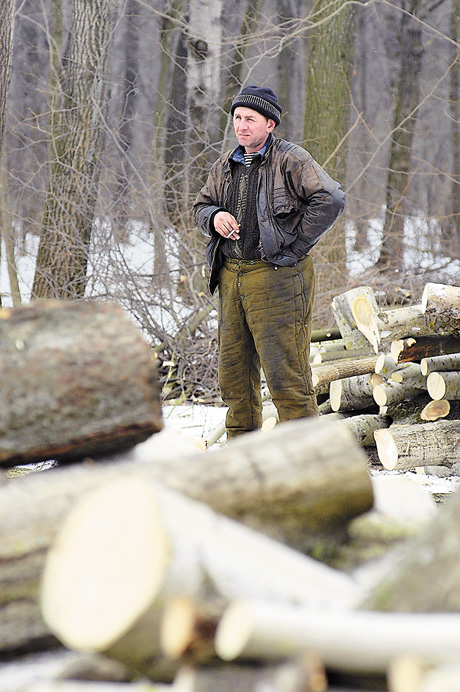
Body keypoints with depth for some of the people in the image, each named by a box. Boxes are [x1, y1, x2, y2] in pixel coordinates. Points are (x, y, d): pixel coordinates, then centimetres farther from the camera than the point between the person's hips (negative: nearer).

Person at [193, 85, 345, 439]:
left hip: (277, 278, -7)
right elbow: (201, 206, 23)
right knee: (234, 370, 11)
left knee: (285, 373, -9)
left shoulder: (291, 160, -7)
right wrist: (214, 217, -2)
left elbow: (330, 200, -16)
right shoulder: (225, 166, 15)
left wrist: (294, 247, -14)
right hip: (231, 275, 7)